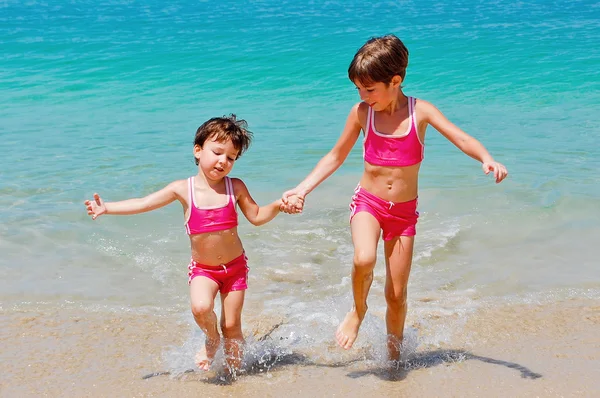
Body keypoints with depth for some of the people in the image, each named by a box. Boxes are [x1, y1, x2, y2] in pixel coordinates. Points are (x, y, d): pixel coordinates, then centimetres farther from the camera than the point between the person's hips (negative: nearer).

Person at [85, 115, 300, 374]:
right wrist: (107, 207, -14)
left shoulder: (235, 187, -6)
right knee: (201, 307, -28)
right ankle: (211, 339, 5)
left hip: (235, 266, 1)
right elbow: (144, 204, -6)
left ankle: (233, 369, 26)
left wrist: (278, 205, -14)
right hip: (202, 269, -1)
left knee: (232, 325, 4)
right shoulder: (183, 189, -8)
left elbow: (257, 217, 4)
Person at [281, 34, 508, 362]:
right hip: (367, 202, 0)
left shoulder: (420, 111, -8)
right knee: (364, 259, -31)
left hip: (404, 210, 0)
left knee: (397, 294, 5)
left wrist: (487, 160, -35)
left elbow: (462, 139, -15)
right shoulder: (361, 113, -5)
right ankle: (358, 311, 0)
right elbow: (336, 157, 7)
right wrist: (301, 189, 0)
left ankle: (394, 353, 29)